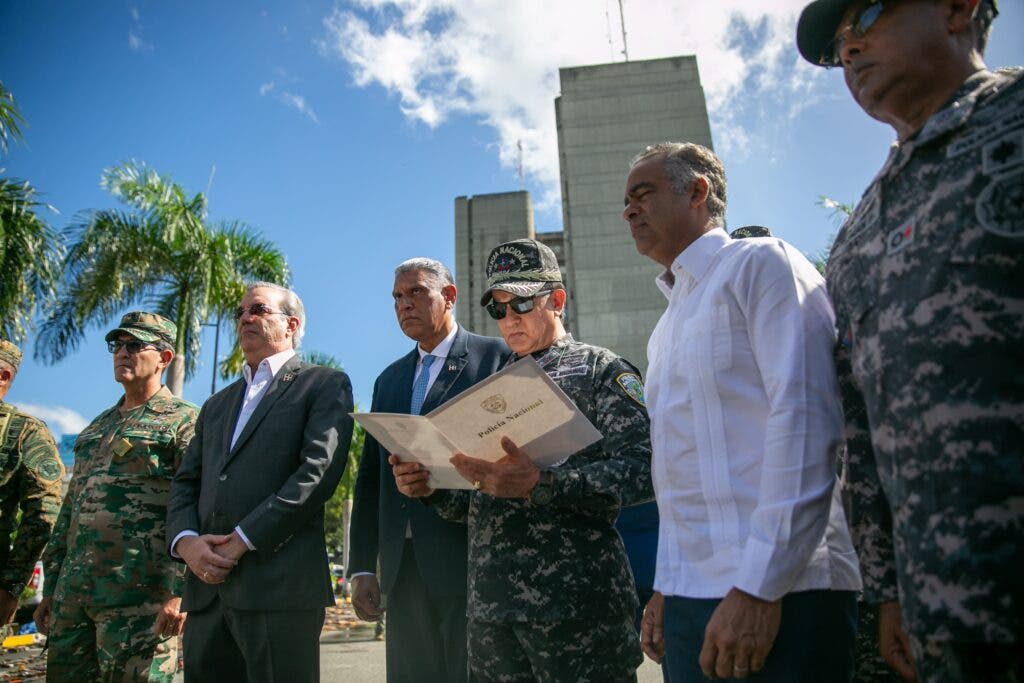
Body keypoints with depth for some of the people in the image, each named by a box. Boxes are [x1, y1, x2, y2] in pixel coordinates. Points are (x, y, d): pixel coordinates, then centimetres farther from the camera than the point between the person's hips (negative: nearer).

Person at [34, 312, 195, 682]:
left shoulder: (184, 421, -4)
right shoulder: (97, 427, 20)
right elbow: (70, 508, 22)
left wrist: (178, 591, -19)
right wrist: (51, 587, 19)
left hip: (138, 595, -7)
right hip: (73, 593, 7)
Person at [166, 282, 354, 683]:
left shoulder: (325, 385, 3)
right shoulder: (217, 405, 24)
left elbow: (319, 470, -11)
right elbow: (186, 482, 17)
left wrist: (243, 539, -13)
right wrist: (186, 541, -3)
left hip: (282, 586, -6)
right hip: (207, 588, 6)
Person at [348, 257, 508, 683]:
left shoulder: (497, 357, 0)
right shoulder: (390, 378, 18)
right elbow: (371, 476, 15)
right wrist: (362, 567, 10)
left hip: (470, 560, -5)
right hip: (403, 568, 6)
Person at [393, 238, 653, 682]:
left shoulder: (602, 371, 0)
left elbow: (644, 467, -15)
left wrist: (540, 484, -26)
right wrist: (430, 486, -2)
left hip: (576, 601, -5)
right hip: (489, 603, 5)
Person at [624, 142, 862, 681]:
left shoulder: (761, 263, -5)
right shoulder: (668, 327, 18)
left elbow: (805, 422, -16)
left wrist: (758, 587, -20)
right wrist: (666, 587, 15)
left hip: (779, 594, -7)